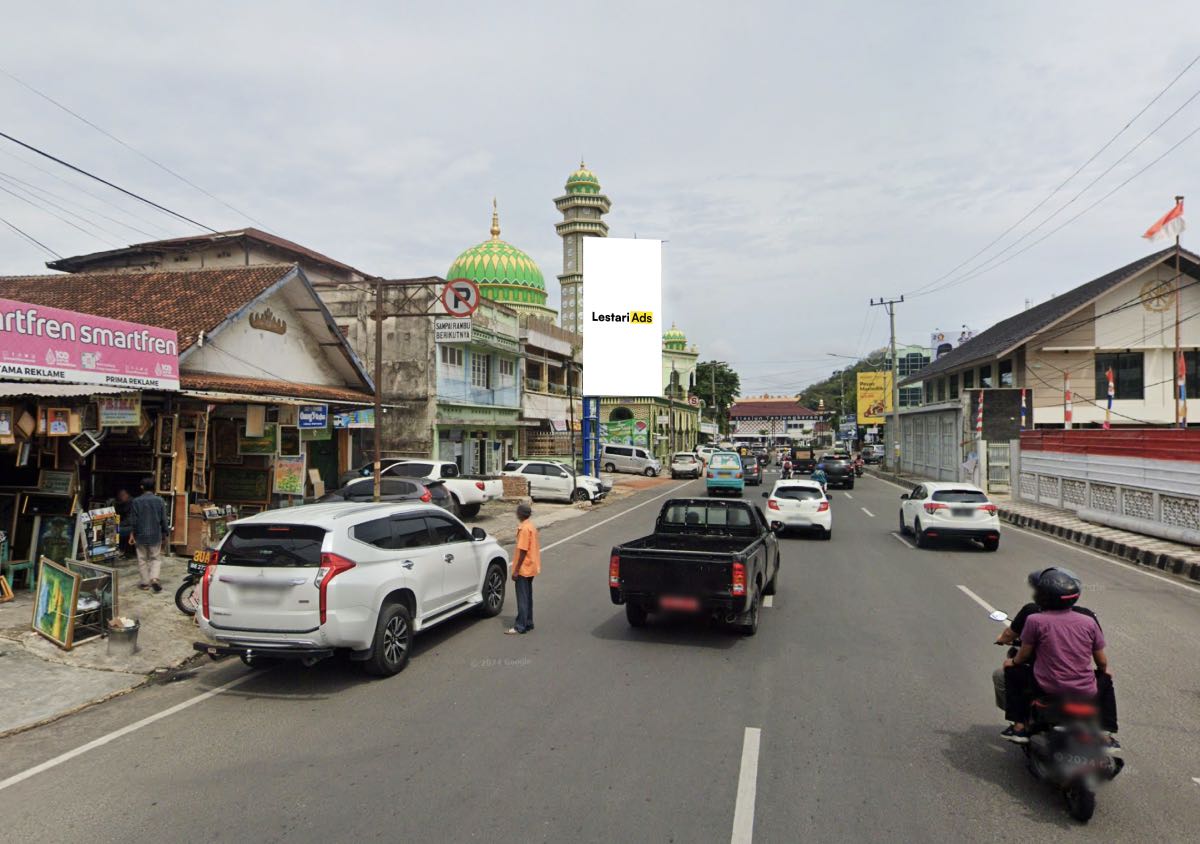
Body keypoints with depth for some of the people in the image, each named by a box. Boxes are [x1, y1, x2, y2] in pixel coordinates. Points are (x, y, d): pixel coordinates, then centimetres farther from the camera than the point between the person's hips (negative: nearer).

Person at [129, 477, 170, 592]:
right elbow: (164, 520, -1)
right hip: (155, 535, 0)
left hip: (141, 535, 0)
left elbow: (133, 520, -2)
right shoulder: (159, 501, -3)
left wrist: (132, 534, 9)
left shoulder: (136, 501, -4)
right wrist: (164, 535, 8)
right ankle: (154, 578, -10)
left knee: (142, 560, 10)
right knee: (156, 558, 9)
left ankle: (145, 582, 14)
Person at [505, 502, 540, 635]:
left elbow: (523, 551, -21)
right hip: (531, 568, 9)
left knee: (522, 598, -3)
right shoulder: (531, 526, 9)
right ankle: (528, 623, 21)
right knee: (527, 597, 15)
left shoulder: (524, 529, -19)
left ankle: (520, 626, 1)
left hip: (524, 569, -9)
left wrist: (516, 570, -18)